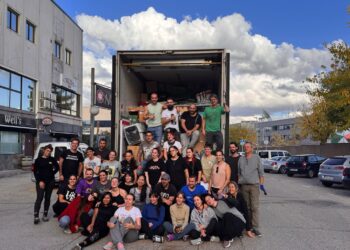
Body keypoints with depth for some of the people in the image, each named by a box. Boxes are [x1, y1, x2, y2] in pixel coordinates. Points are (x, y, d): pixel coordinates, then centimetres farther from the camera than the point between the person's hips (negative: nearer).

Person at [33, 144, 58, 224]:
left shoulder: (52, 159, 3)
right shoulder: (38, 160, -2)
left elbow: (57, 167, 18)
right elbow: (35, 171, -2)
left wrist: (52, 174, 4)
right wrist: (40, 181, -10)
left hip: (50, 181, 3)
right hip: (40, 181, -3)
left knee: (47, 198, 7)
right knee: (39, 198, -11)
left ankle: (45, 215, 16)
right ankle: (36, 216, -12)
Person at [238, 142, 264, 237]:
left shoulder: (256, 157, 5)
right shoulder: (241, 159, 13)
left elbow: (261, 172, 4)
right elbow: (239, 173, 16)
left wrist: (261, 184, -1)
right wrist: (239, 183, 11)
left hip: (254, 185, -3)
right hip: (243, 185, 3)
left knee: (255, 207, -8)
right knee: (246, 207, 6)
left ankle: (255, 227, -7)